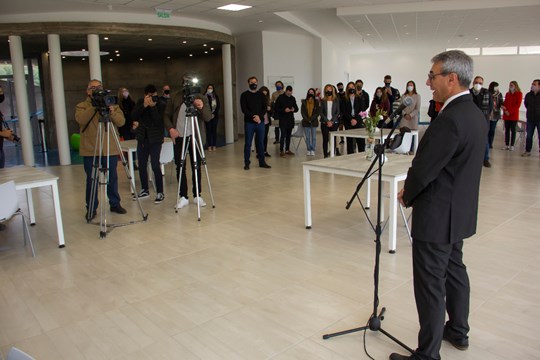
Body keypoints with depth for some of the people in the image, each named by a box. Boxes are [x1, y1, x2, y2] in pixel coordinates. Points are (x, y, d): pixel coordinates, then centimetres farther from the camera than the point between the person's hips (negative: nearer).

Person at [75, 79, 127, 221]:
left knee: (112, 178, 9)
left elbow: (121, 122, -4)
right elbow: (80, 120, -16)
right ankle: (91, 208, 14)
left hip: (110, 149, 2)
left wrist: (112, 112, -22)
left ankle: (115, 204, 23)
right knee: (91, 180, 4)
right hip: (90, 150, -1)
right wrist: (93, 107, -24)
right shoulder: (82, 106, 5)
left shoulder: (112, 105, 10)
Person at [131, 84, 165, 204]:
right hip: (142, 138, 5)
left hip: (155, 139, -5)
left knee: (155, 166, -9)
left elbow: (159, 121, -19)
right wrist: (144, 105, -19)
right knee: (142, 165, 11)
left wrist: (153, 107, -25)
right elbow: (133, 116, -8)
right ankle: (144, 190, 27)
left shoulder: (160, 105, -8)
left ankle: (160, 193, -1)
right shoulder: (140, 102, 6)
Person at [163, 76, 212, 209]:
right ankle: (183, 197, 12)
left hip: (195, 137, -1)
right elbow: (166, 115, 7)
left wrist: (202, 107, -31)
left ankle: (197, 196, 16)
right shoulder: (174, 97, 2)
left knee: (196, 167, 4)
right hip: (178, 137, 1)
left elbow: (208, 117, -12)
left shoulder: (201, 98, -1)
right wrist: (170, 128, -10)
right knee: (180, 167, 3)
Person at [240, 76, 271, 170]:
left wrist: (259, 116, -13)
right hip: (249, 122, -3)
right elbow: (244, 109, -6)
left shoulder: (261, 95, 12)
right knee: (248, 143, 0)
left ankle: (262, 162, 13)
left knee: (260, 142, 6)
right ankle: (247, 163, 6)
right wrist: (253, 116, -17)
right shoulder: (244, 95, 4)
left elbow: (265, 108, 4)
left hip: (260, 122, 3)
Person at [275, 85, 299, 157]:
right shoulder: (280, 98, -3)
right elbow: (276, 109, -6)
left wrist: (294, 109, -8)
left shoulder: (292, 98, 12)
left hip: (291, 119, 5)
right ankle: (281, 151, -8)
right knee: (283, 135, -10)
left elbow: (296, 108, 15)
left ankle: (287, 150, 18)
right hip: (283, 120, -5)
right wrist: (284, 110, -21)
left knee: (289, 135, 9)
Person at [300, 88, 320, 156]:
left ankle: (313, 150, 8)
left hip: (314, 122, -1)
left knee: (314, 137, 2)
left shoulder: (317, 102, 1)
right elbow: (302, 112, 1)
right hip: (306, 122, 1)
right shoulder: (304, 102, 4)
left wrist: (311, 119, -13)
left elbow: (318, 112, -3)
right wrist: (307, 119, -11)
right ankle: (309, 150, 11)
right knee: (307, 137, 4)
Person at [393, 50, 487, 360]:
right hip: (461, 212, 10)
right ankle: (458, 331, 41)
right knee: (455, 270, 23)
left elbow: (423, 168, -22)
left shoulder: (450, 119, -24)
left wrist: (407, 195, -2)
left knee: (431, 284, 0)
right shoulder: (476, 114, 8)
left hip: (437, 216, -10)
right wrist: (413, 192, 10)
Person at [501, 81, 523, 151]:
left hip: (514, 115, -4)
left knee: (513, 130, -1)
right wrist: (505, 110, -8)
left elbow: (518, 105, -7)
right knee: (507, 130, 3)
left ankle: (512, 145, 1)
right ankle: (507, 145, 6)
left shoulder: (519, 94, -1)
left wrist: (510, 112, -13)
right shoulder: (507, 94, 12)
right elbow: (505, 103, 11)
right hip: (506, 115, 4)